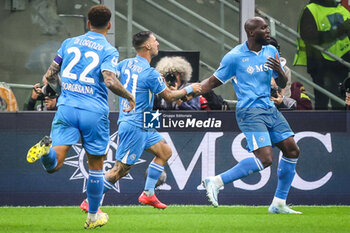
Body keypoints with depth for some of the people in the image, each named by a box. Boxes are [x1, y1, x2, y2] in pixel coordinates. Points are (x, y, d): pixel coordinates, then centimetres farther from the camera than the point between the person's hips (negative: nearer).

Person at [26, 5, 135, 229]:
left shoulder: (69, 43, 11)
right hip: (94, 112, -2)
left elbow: (50, 75, 13)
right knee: (96, 166, 15)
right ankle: (93, 216, 24)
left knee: (53, 165, -5)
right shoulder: (109, 50, -1)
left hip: (66, 108, 2)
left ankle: (46, 148, -40)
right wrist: (129, 96, 0)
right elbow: (110, 80, -17)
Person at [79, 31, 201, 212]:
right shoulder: (150, 73, -19)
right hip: (134, 126, -10)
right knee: (121, 169, -6)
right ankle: (89, 202, 0)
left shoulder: (126, 64, 4)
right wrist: (189, 89, 6)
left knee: (165, 152, 15)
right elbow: (169, 96, -8)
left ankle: (148, 194, 18)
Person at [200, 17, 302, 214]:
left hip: (270, 110, 8)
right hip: (250, 112, -8)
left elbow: (283, 84, 14)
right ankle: (216, 182, -12)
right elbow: (213, 82, 0)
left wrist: (279, 71, -9)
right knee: (265, 159, -21)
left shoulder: (271, 51, 9)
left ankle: (279, 203, 13)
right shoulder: (235, 57, -9)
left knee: (292, 151, 4)